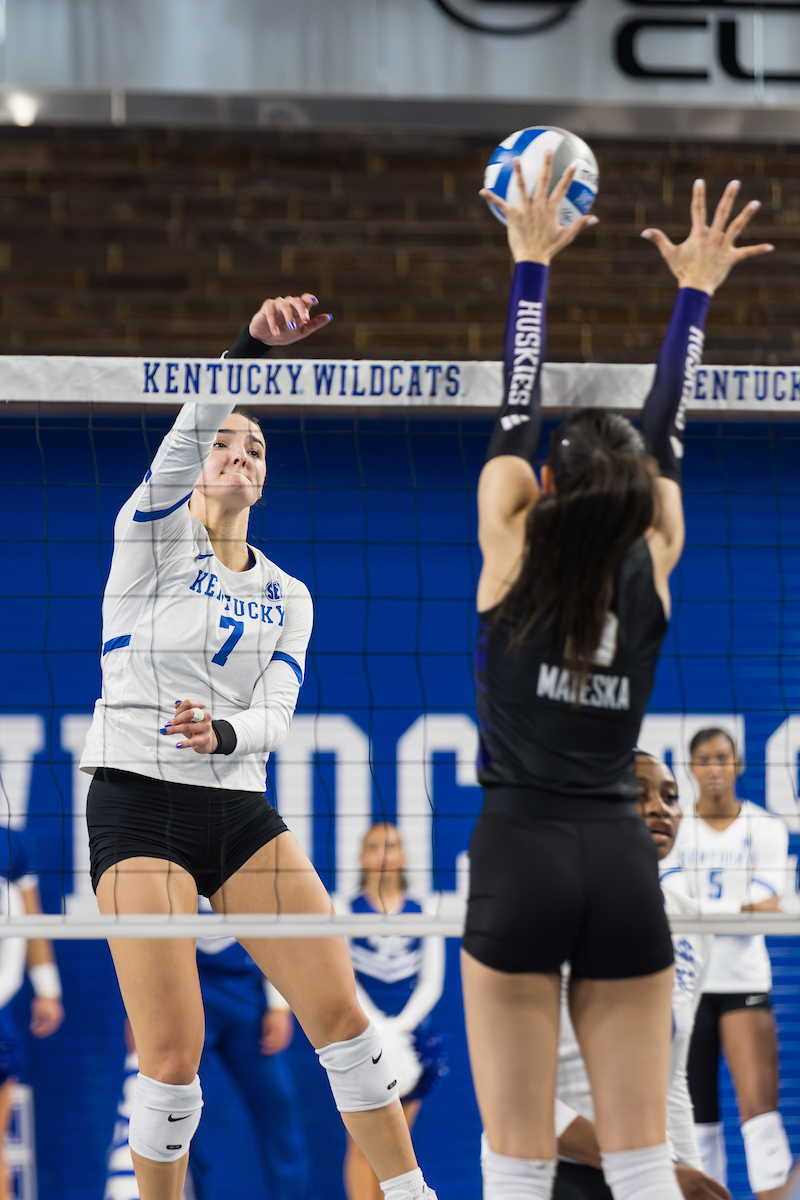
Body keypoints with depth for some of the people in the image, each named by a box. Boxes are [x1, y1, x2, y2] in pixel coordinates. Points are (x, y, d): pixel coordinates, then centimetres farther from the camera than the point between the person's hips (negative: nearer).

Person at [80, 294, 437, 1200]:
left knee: (340, 1013, -3)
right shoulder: (155, 536, 0)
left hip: (240, 808, 5)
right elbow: (188, 432, -19)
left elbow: (274, 715, 2)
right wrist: (254, 345, -36)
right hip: (137, 804, -5)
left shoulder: (287, 596, 14)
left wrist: (226, 732, -23)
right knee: (172, 1056, -11)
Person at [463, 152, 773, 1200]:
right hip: (623, 859, 3)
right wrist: (695, 290, 24)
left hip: (521, 857, -3)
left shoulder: (512, 552, -4)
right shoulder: (653, 564, 3)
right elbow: (668, 428, 15)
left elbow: (517, 406, 6)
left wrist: (532, 263, 14)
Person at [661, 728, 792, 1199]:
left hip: (744, 978, -1)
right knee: (697, 1112, 3)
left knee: (760, 1104, -13)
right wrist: (739, 907, -21)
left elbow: (765, 904, -7)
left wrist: (704, 908, -24)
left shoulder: (766, 828, 3)